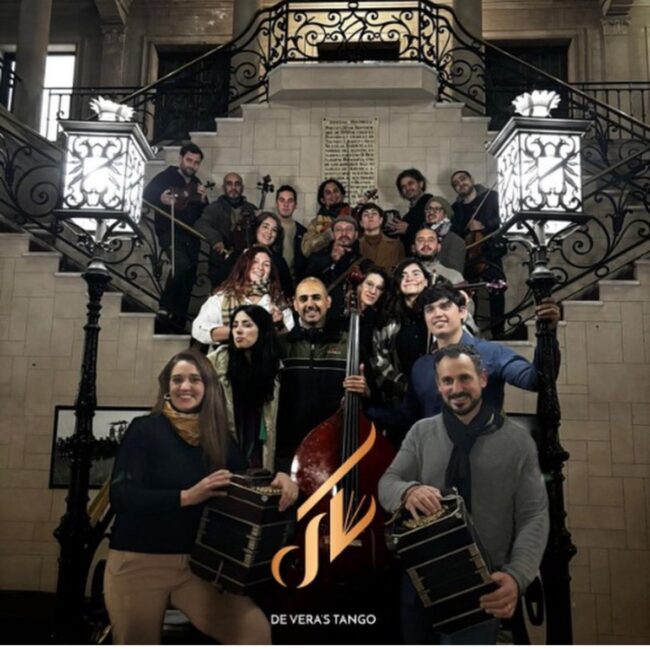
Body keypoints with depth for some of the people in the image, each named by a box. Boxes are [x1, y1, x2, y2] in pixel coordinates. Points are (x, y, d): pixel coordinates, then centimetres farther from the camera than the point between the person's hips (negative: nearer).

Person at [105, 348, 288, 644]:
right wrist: (187, 496, -25)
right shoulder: (145, 429, -7)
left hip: (196, 563, 3)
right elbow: (121, 497, -16)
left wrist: (277, 479, -15)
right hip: (138, 562, -3)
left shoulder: (217, 437, 5)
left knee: (256, 631, -11)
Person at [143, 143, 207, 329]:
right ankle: (166, 306, -18)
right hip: (169, 232, -6)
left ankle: (179, 321, 17)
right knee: (181, 264, -31)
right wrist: (161, 199, -29)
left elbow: (205, 214, 16)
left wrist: (203, 200, -4)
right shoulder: (166, 176, 0)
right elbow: (147, 194, -10)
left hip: (191, 235, 6)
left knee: (189, 278, 7)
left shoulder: (196, 184, 17)